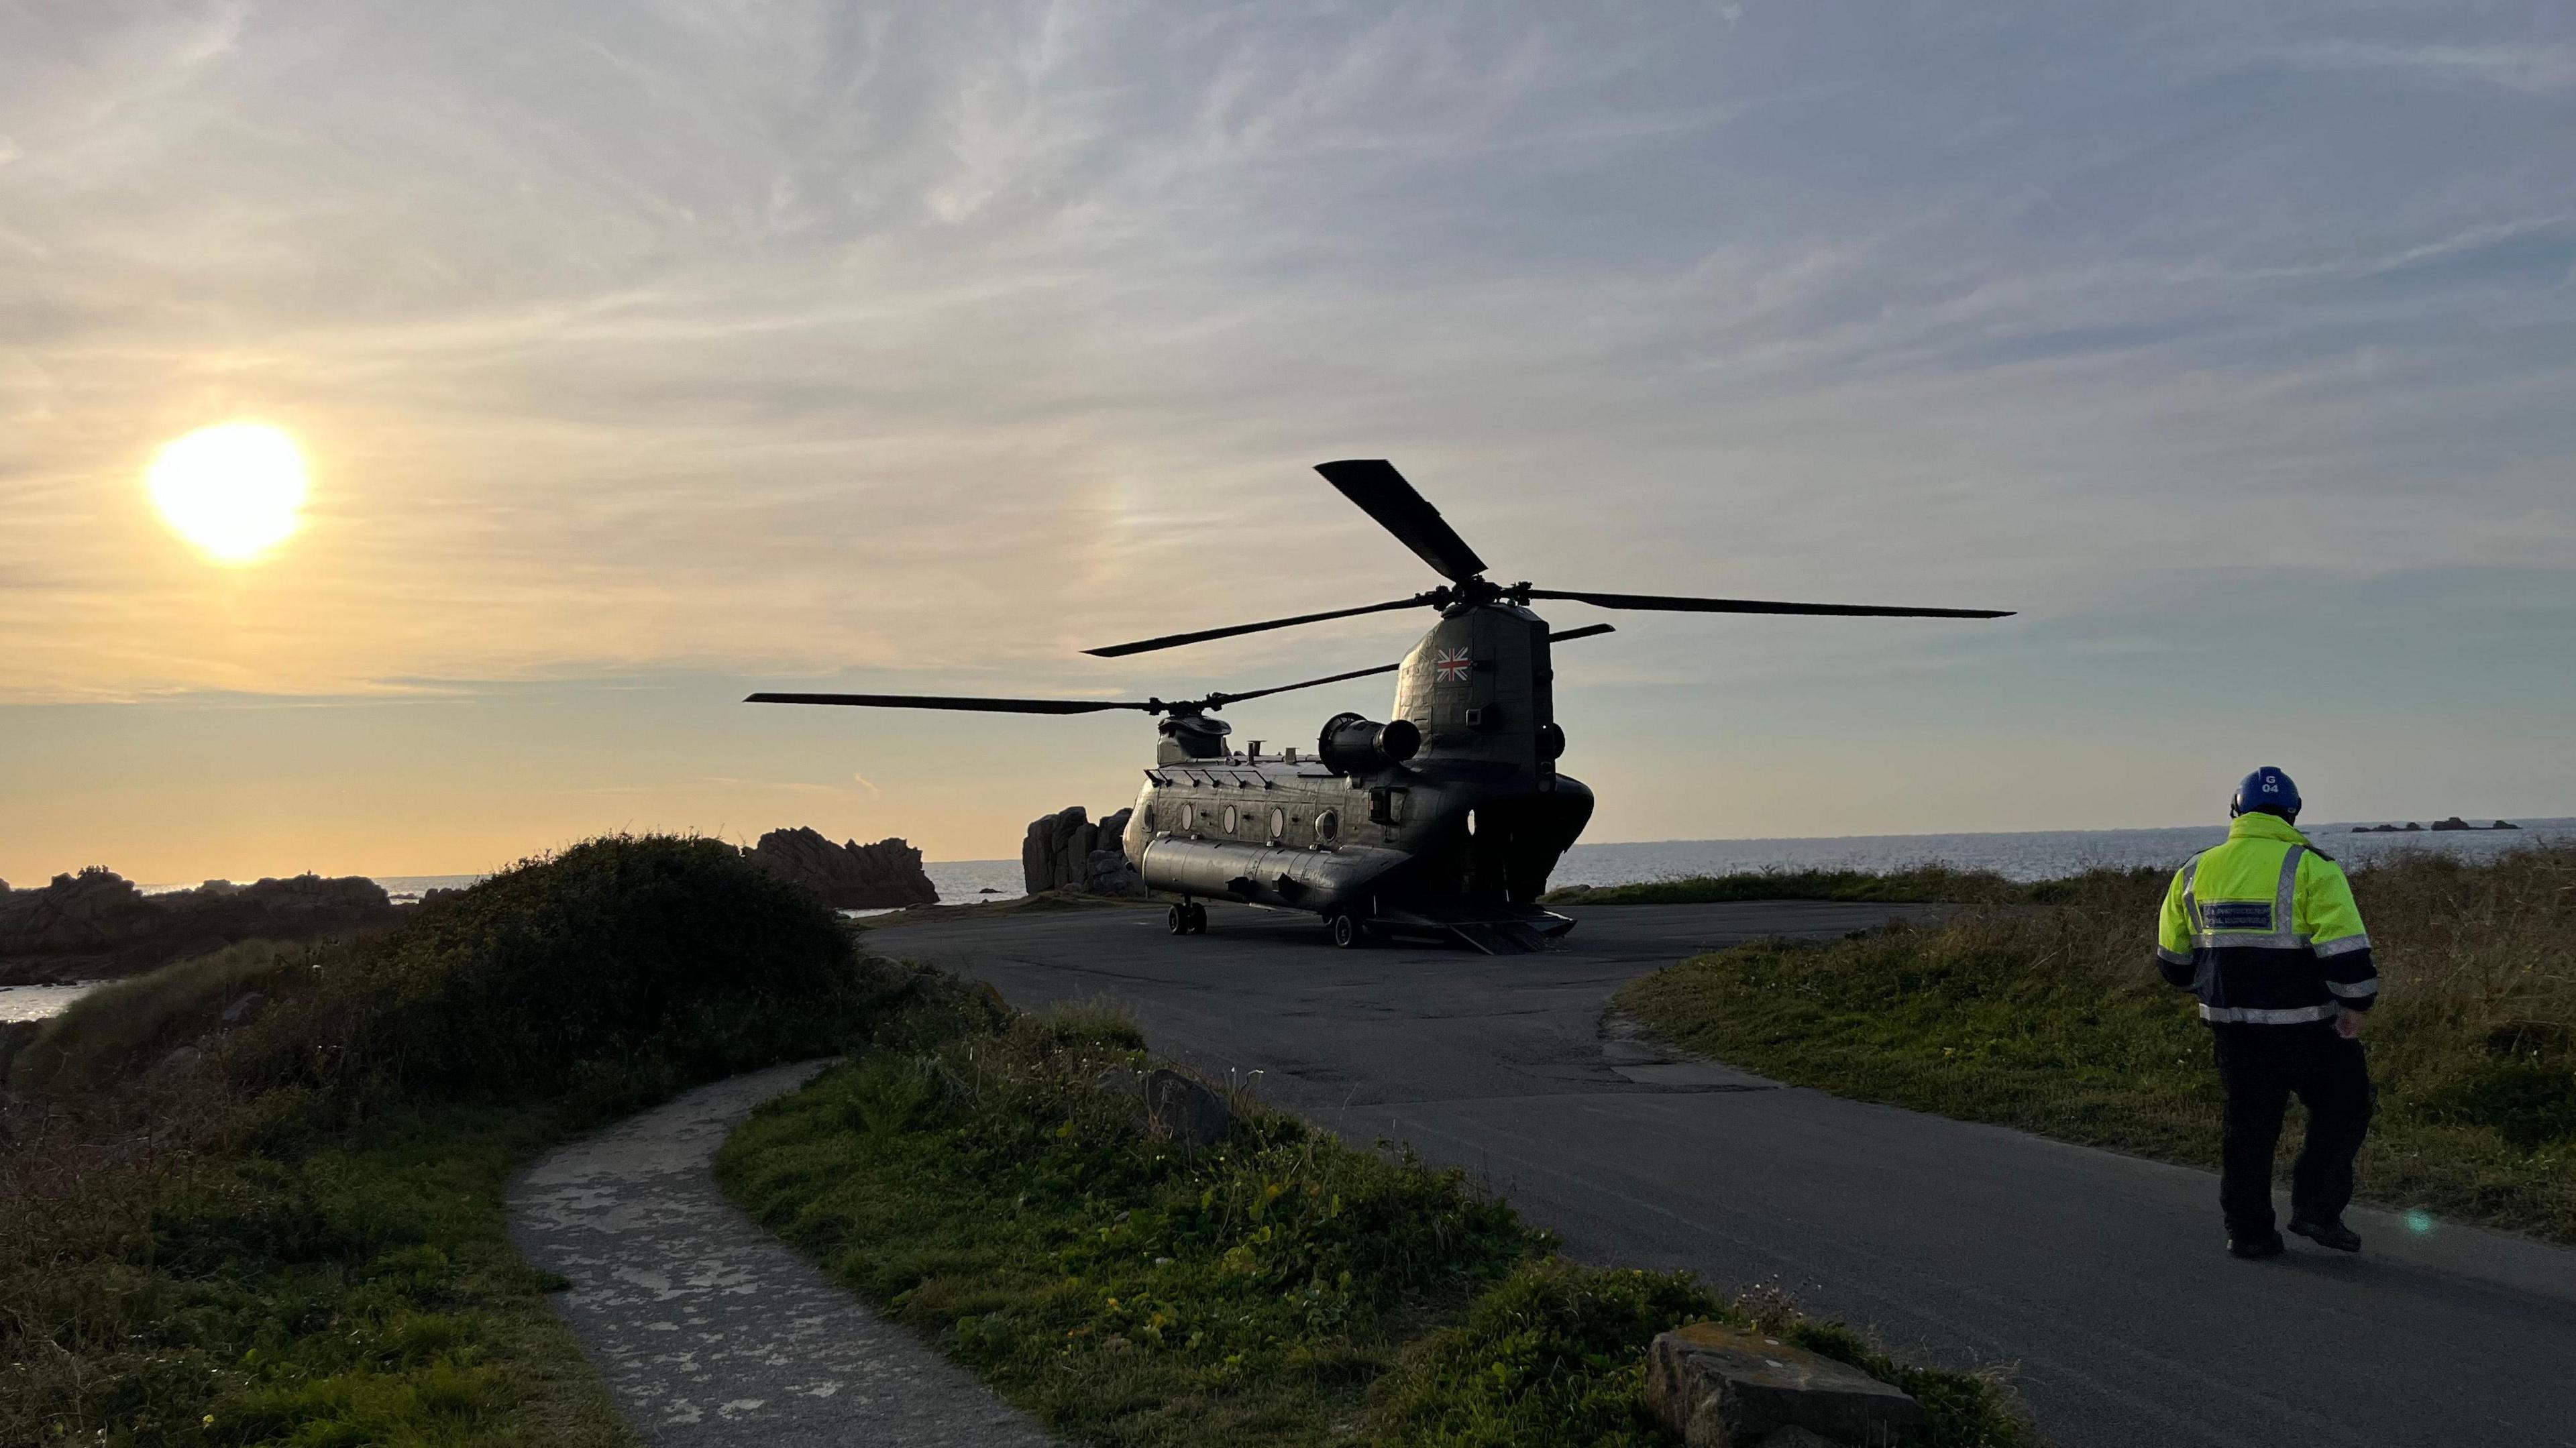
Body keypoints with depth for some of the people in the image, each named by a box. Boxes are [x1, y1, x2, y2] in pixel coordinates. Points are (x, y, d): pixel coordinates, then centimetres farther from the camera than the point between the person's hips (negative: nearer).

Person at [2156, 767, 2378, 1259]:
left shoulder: (2196, 872, 5)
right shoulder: (2310, 868, -11)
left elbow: (2173, 958, 12)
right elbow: (2345, 947, -19)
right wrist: (2355, 1005, -7)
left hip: (2232, 1024, 5)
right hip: (2306, 1027, -4)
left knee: (2247, 1125, 14)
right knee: (2342, 1109, 15)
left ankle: (2248, 1231, 17)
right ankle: (2316, 1208, 9)